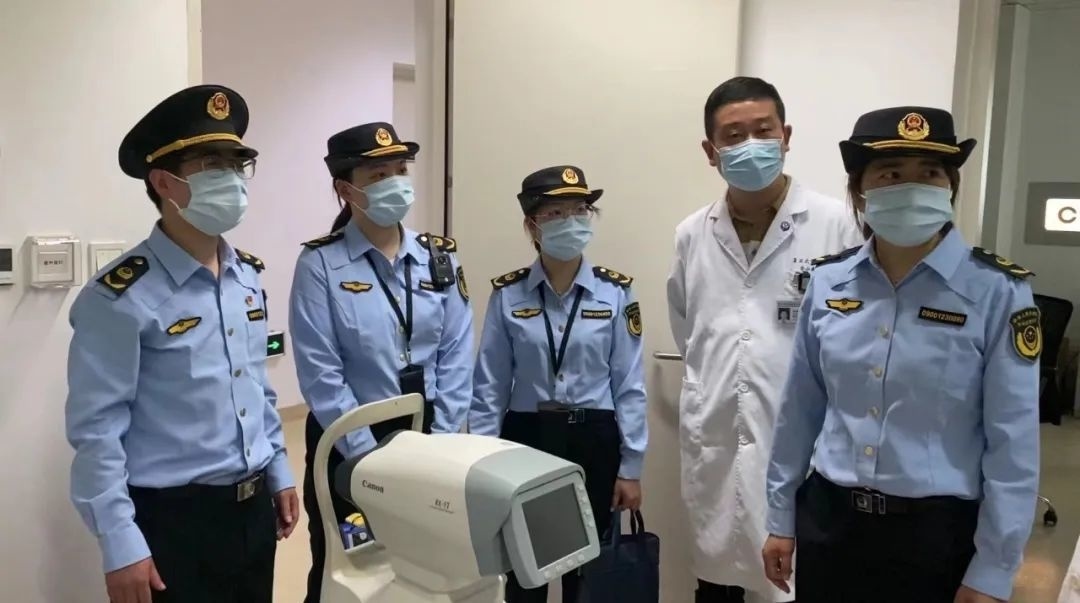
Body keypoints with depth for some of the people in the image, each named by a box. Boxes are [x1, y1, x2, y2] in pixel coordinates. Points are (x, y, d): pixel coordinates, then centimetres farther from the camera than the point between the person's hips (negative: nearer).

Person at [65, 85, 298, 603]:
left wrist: (279, 474, 14)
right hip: (174, 521, -6)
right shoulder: (122, 296, -15)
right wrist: (121, 545, -15)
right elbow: (96, 430, -14)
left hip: (254, 509, 7)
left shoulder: (248, 276, 6)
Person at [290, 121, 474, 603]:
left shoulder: (440, 258, 2)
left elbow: (456, 358, 0)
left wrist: (441, 442, -6)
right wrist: (370, 456, -14)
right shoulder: (321, 265, -10)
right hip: (349, 447, -3)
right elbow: (321, 374, -14)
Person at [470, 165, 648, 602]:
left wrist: (630, 467, -2)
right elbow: (490, 386, 0)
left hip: (594, 443, 0)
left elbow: (629, 386, -2)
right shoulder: (507, 295, -3)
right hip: (526, 439, 0)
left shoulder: (615, 293, -4)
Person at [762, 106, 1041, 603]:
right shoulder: (828, 282, -2)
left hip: (938, 535, -3)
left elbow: (1013, 442, -9)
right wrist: (781, 518, 9)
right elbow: (800, 408, 4)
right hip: (828, 523, 3)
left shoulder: (997, 291, -11)